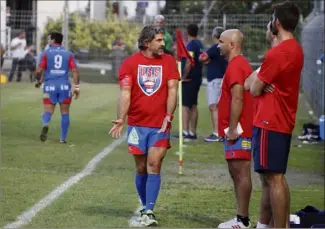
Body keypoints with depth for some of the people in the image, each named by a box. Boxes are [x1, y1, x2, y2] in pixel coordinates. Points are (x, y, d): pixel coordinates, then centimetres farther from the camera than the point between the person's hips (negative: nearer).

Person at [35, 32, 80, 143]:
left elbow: (39, 71, -5)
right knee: (65, 113, 12)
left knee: (48, 111, 1)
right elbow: (74, 71, -3)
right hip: (64, 86, 1)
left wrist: (38, 81, 15)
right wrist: (76, 87, -2)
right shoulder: (69, 54, 7)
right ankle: (63, 138, 11)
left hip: (50, 86, -1)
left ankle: (45, 125, -32)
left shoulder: (46, 53, 2)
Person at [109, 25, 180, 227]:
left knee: (154, 166, -8)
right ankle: (145, 208, 26)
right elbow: (125, 93, -7)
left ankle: (149, 212, -7)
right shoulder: (130, 63, -1)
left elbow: (172, 90, -4)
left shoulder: (168, 61, 1)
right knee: (141, 168, 9)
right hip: (137, 124, 1)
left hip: (160, 125, -1)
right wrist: (121, 119, -19)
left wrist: (168, 117, -16)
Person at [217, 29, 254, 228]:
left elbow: (237, 99, -22)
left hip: (238, 131, -11)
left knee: (241, 173, -8)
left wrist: (232, 129, -21)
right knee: (237, 172, 13)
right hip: (239, 130, 11)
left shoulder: (235, 66, -15)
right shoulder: (241, 64, 18)